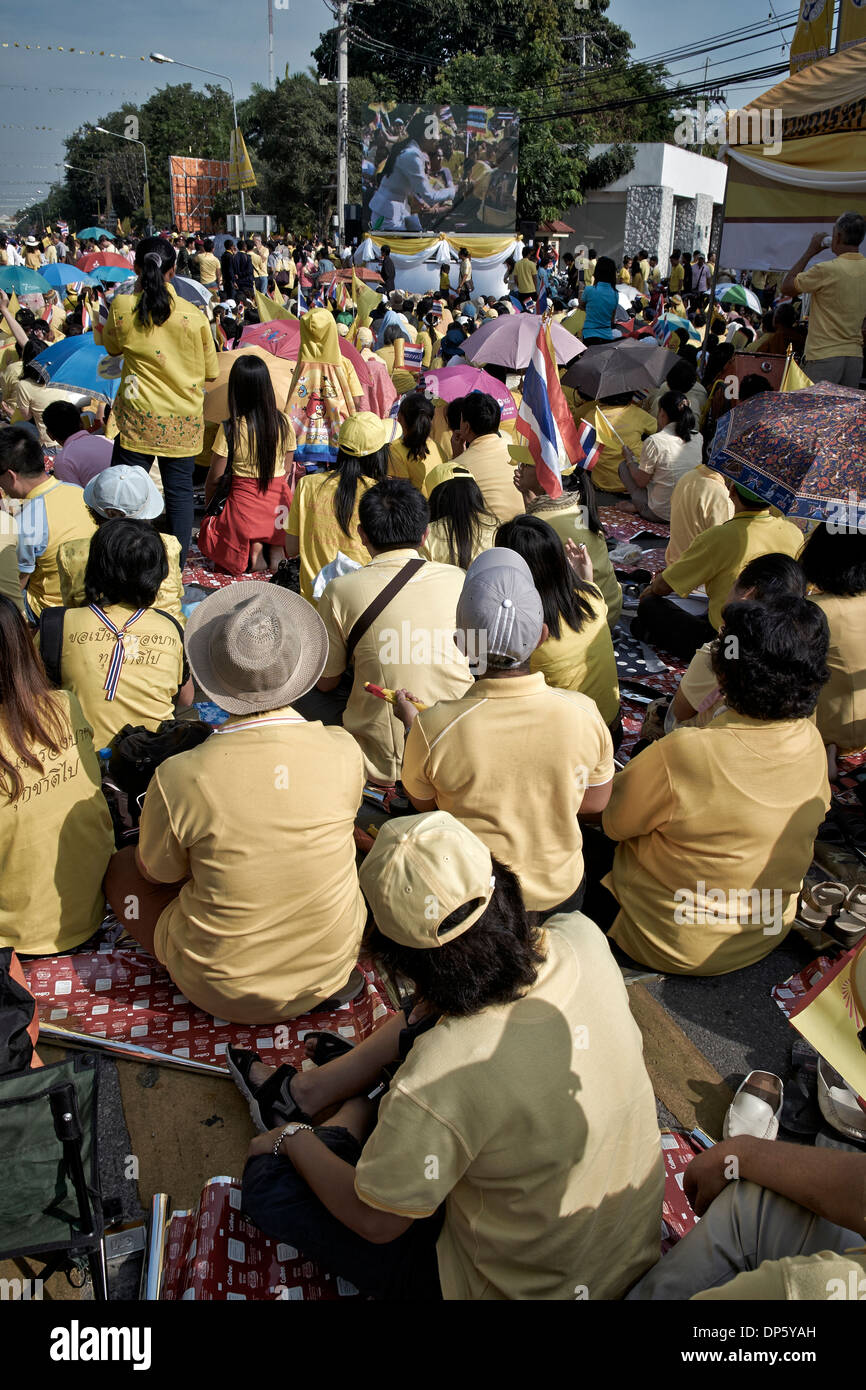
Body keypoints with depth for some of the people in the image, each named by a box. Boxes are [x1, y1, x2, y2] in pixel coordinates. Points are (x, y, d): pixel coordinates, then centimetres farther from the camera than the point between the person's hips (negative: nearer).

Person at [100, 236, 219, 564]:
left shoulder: (122, 306, -6)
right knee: (179, 492, 9)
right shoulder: (194, 316, -5)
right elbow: (211, 372, 5)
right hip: (184, 420, 1)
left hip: (139, 417, -1)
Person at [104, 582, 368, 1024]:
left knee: (121, 867, 19)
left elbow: (158, 872, -4)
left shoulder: (180, 777, -25)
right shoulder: (342, 751, -17)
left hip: (225, 991, -3)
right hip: (333, 967, 4)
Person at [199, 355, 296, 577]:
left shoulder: (230, 429, -14)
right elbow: (287, 471, 7)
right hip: (280, 506, 3)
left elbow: (215, 477, -6)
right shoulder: (284, 423, -5)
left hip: (244, 504, -3)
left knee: (207, 531, 25)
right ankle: (276, 547, 0)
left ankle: (252, 549, -4)